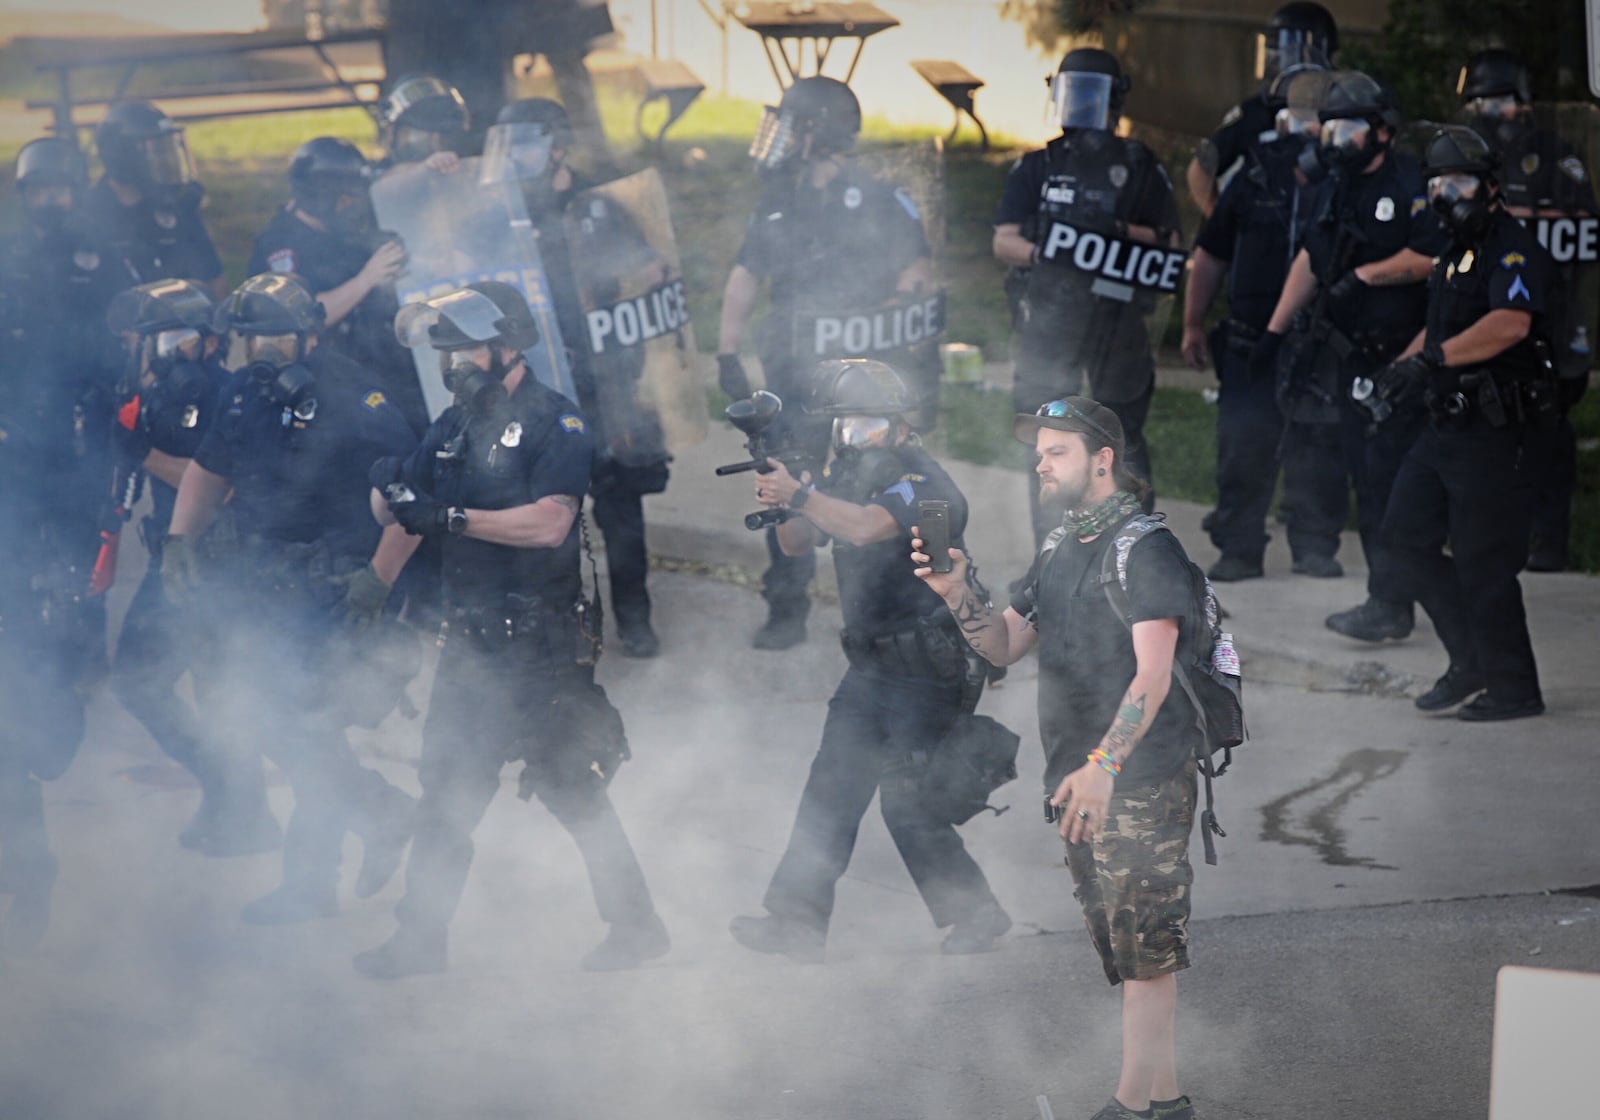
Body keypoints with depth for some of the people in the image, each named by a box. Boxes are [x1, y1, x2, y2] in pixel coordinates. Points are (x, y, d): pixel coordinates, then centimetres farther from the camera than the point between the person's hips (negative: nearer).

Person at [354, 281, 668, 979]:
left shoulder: (554, 422, -9)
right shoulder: (456, 425, 13)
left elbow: (550, 522, -22)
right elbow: (396, 518, 14)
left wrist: (450, 517, -24)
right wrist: (391, 491, -9)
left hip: (542, 643, -7)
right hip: (470, 635, 7)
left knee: (569, 785, -4)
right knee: (447, 788, 8)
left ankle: (636, 926, 7)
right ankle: (421, 937, 13)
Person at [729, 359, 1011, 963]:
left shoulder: (922, 482, -17)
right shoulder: (850, 474, 10)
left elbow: (865, 527, -35)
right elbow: (796, 543, 8)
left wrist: (799, 494, -33)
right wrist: (783, 507, -12)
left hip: (928, 671, -8)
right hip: (872, 667, 8)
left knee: (907, 802, -6)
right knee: (831, 789, 4)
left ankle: (974, 913, 10)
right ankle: (797, 919, 5)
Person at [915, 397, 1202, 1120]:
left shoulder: (1145, 545, -11)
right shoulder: (1059, 548, 16)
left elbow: (1153, 671, -18)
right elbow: (1005, 646, 17)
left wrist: (1103, 766, -27)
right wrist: (958, 592, -2)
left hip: (1141, 781, -9)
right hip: (1079, 783, 9)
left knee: (1145, 946, -7)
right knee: (1128, 950, 12)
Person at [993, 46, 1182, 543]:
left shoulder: (1140, 167, 7)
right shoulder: (1038, 166, 11)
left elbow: (1169, 242, 3)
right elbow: (1003, 240, 5)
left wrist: (1124, 232, -15)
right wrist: (1039, 251, -15)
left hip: (1117, 315, -2)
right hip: (1048, 313, 2)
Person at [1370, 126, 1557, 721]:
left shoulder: (1514, 248, -14)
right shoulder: (1456, 254, 18)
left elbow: (1511, 324, -30)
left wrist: (1430, 359, -33)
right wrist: (1399, 370, 12)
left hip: (1500, 431, -10)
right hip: (1451, 425, 10)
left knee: (1482, 560, -6)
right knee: (1406, 533, 10)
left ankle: (1513, 688, 6)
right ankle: (1472, 660, 18)